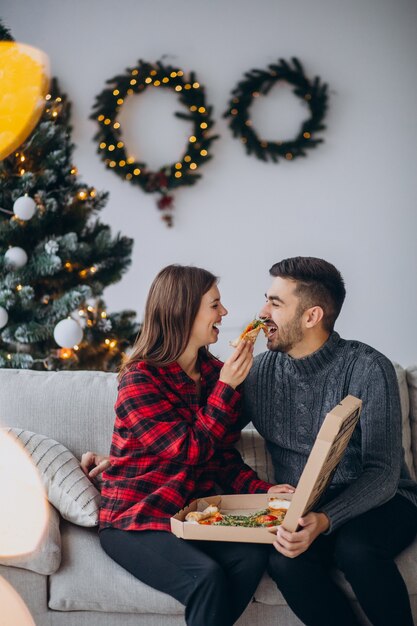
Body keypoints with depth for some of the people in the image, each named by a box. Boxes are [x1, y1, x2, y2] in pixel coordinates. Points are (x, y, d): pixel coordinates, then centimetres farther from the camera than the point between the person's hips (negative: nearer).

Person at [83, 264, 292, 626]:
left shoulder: (213, 372, 8)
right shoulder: (139, 380, -11)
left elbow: (225, 459, 9)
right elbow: (192, 451, -17)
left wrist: (262, 489, -8)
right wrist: (227, 388, -18)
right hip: (135, 521, -6)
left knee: (254, 554, -25)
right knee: (207, 576, -32)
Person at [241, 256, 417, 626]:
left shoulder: (367, 369, -13)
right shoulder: (261, 371, 2)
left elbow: (382, 474, -18)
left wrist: (325, 521, -34)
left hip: (375, 502, -3)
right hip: (300, 509, 3)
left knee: (355, 547, -36)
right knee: (285, 561, -31)